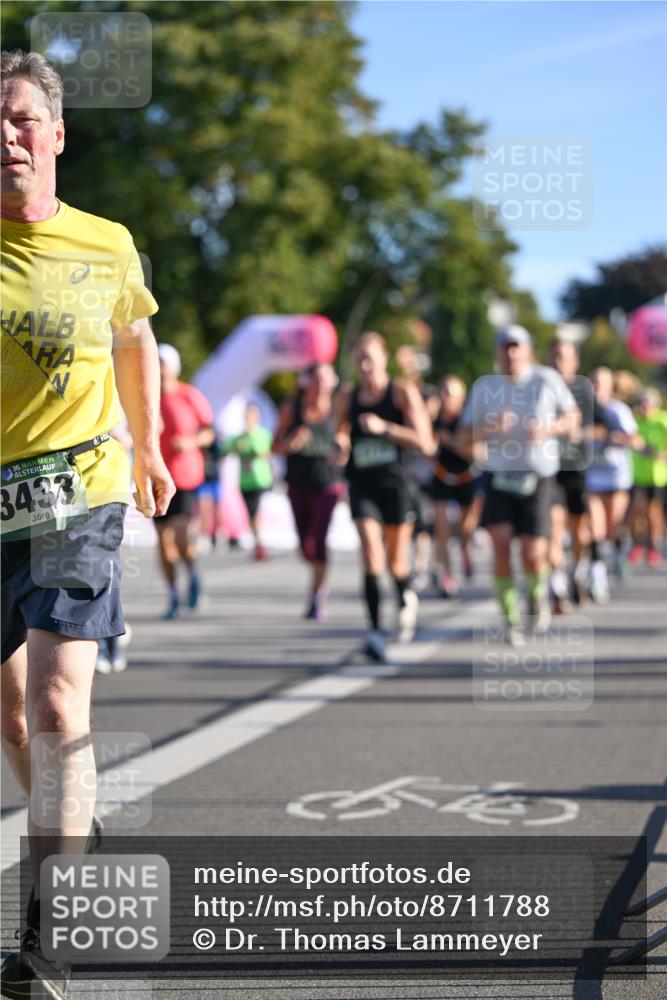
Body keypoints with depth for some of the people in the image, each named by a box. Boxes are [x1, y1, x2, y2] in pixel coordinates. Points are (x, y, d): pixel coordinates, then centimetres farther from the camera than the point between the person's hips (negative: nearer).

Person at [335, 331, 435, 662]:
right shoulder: (346, 397, 7)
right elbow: (341, 435, 22)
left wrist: (384, 428, -20)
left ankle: (406, 600, 45)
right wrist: (339, 445, -3)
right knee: (371, 554, -16)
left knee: (396, 561, 10)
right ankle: (374, 632, -19)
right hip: (362, 485, 1)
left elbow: (425, 442, -10)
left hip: (397, 483, -1)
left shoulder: (404, 392, -4)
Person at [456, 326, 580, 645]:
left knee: (533, 555, -8)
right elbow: (462, 441, 0)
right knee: (501, 545, -15)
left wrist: (549, 429, -11)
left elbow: (572, 416, 10)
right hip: (498, 475, 1)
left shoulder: (547, 380, -3)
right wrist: (490, 429, -20)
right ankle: (511, 621, -1)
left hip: (536, 478, -1)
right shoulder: (484, 387, 0)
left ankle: (538, 594, 28)